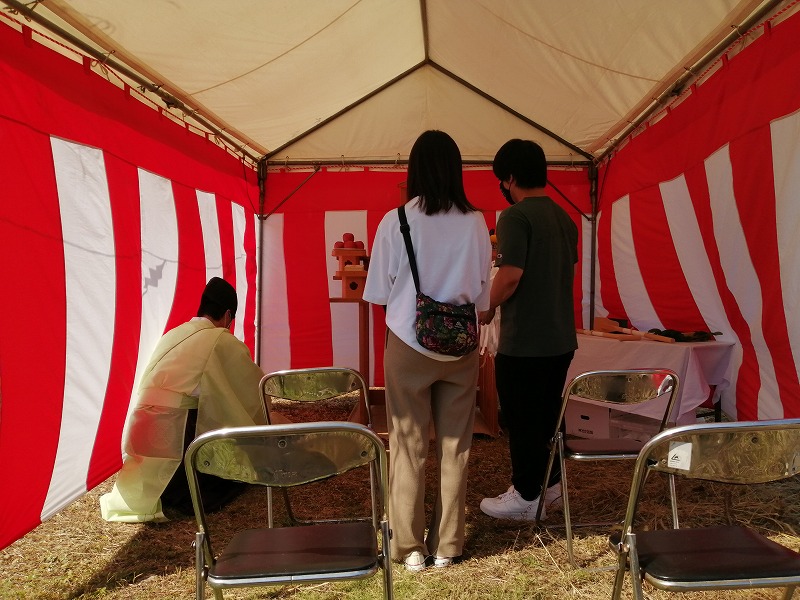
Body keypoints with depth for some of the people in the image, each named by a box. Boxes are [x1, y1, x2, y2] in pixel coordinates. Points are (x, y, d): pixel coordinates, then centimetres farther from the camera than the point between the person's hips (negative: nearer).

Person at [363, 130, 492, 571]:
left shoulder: (395, 222, -11)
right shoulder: (475, 222, -6)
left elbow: (377, 292, -5)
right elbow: (483, 293, 1)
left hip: (408, 345, -1)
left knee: (409, 447, 10)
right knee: (455, 447, 12)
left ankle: (410, 547, 20)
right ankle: (446, 546, 23)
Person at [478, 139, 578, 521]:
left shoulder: (515, 216, -15)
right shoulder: (565, 218, 10)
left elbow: (510, 276, -24)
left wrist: (487, 309, -7)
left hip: (524, 341, -8)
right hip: (561, 338, 8)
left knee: (522, 419, 5)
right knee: (548, 414, 20)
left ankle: (525, 498, 17)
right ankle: (549, 484, 33)